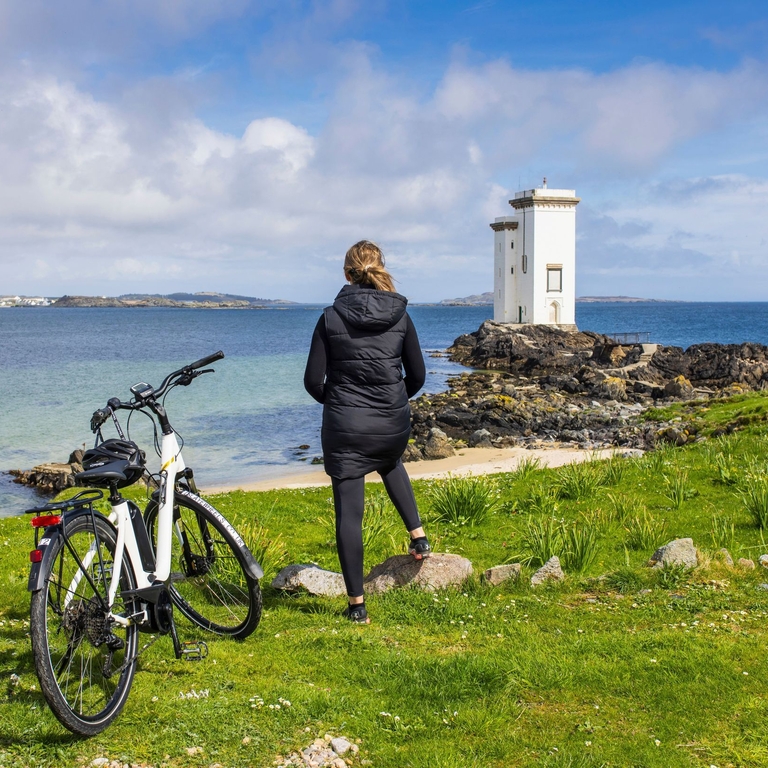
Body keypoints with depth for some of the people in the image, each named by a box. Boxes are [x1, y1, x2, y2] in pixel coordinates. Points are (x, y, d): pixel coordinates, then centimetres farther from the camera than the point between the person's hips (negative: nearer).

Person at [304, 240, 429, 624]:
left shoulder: (331, 318, -7)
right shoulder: (400, 316, -1)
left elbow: (313, 381, -5)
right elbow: (417, 376, 5)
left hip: (344, 425, -3)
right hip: (393, 424, 3)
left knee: (349, 512, 4)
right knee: (391, 464, 38)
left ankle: (357, 604, 9)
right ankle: (418, 535, 27)